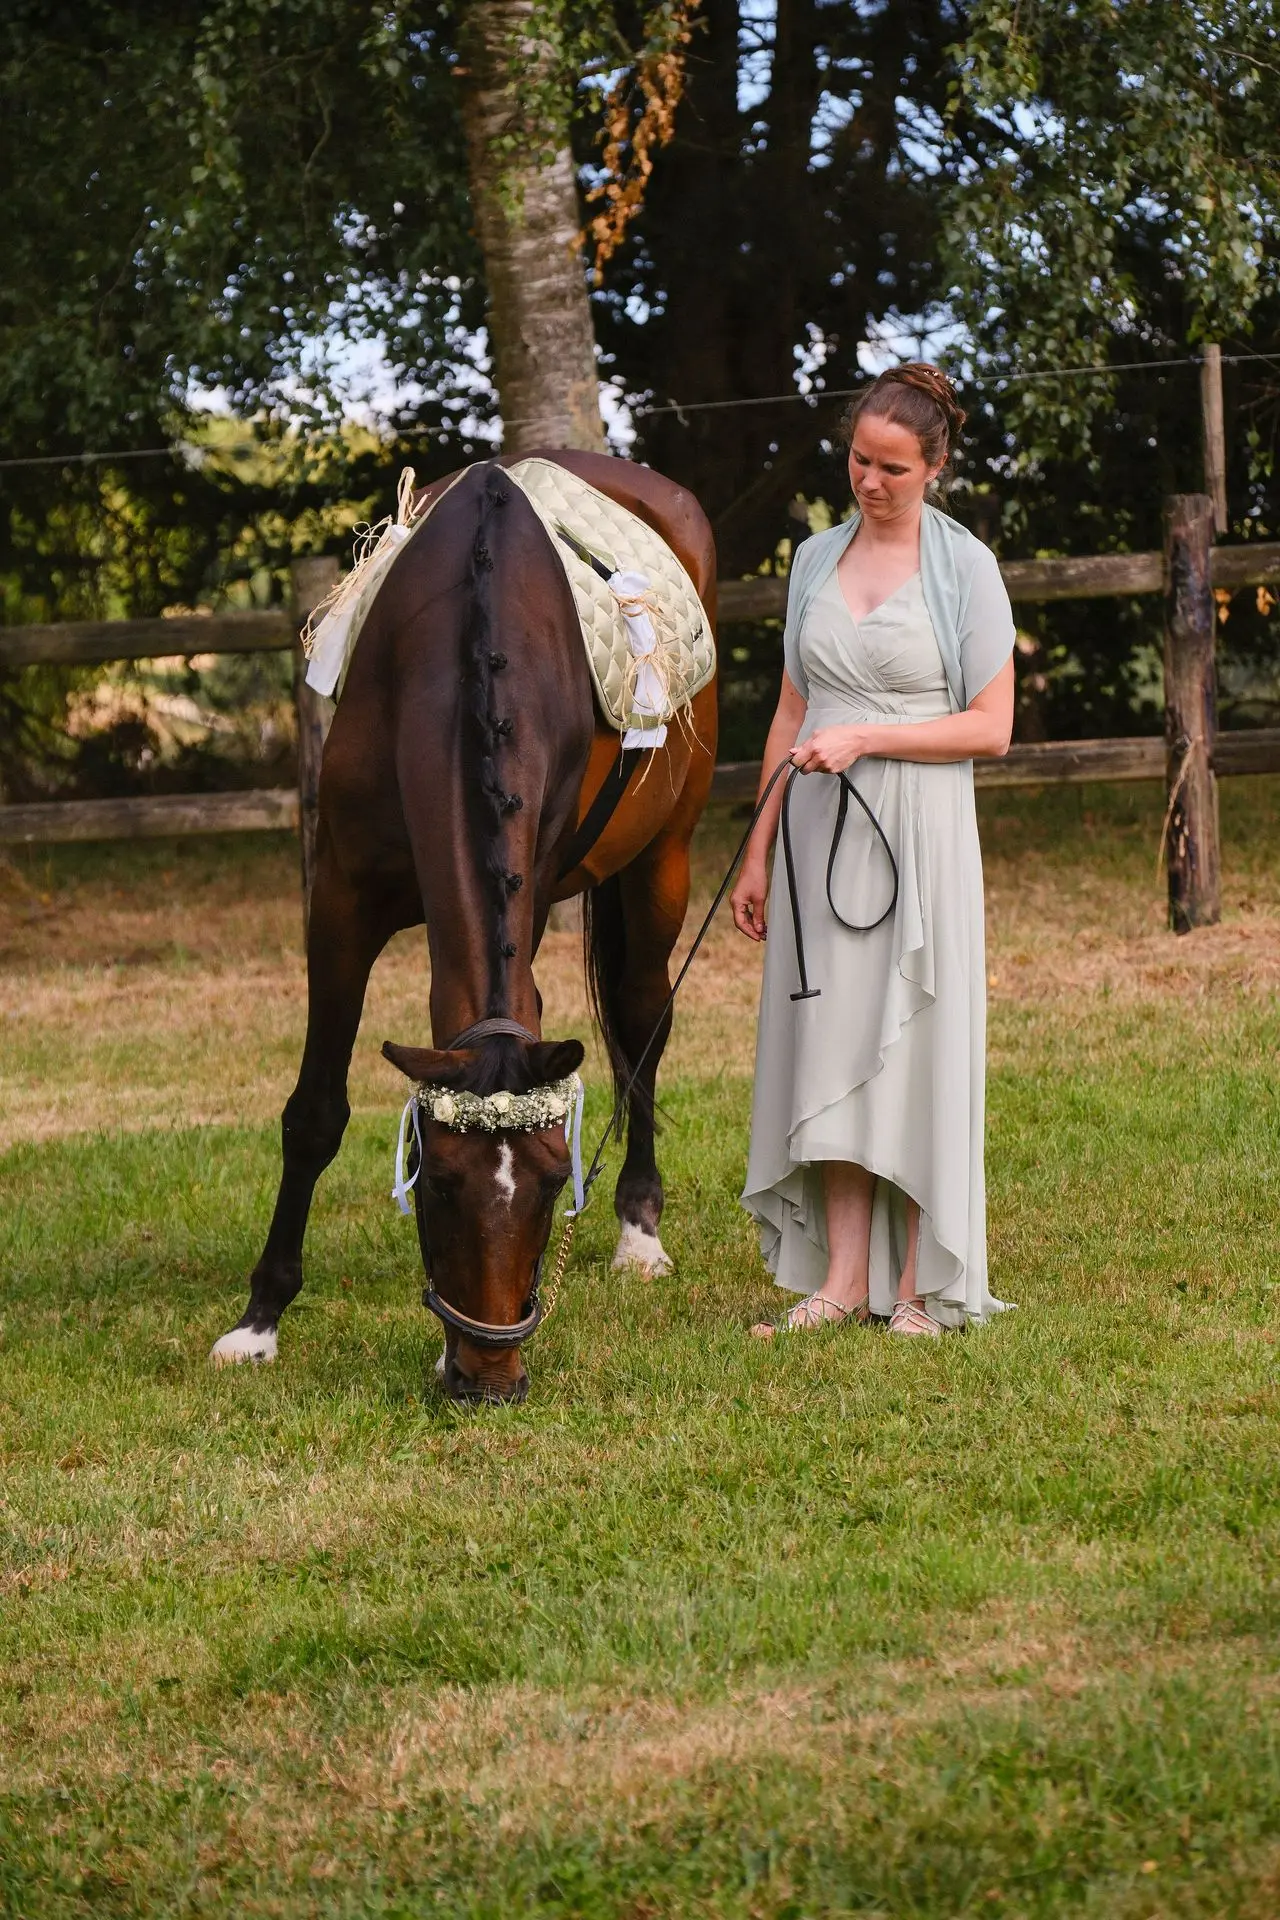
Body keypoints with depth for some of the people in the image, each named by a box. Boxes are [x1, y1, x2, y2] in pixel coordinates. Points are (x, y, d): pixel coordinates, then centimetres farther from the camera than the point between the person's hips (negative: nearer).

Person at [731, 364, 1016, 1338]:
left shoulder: (965, 566, -4)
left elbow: (991, 727, -7)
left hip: (917, 834, -4)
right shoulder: (817, 558, 10)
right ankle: (842, 1277, 6)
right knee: (827, 1044, 3)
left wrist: (868, 737, -17)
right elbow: (793, 713, 14)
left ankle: (920, 1282, 5)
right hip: (819, 831, 4)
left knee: (916, 1043, -1)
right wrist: (760, 852, 11)